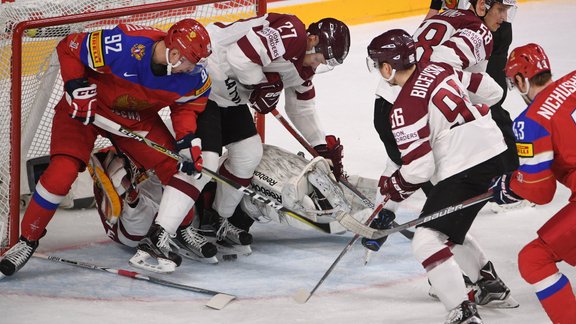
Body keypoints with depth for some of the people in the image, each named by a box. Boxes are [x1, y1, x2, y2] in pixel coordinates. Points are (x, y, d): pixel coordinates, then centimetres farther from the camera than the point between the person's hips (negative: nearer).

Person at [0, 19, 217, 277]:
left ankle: (157, 241, 3)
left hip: (138, 118, 5)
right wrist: (77, 88, -26)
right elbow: (69, 47, -22)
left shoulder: (193, 76, -19)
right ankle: (27, 240, -2)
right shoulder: (123, 45, -35)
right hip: (86, 108, -5)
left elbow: (187, 107, 0)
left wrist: (189, 142, -15)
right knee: (62, 171, -20)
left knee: (182, 168, -7)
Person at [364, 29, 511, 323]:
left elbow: (417, 169, -15)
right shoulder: (439, 68, 6)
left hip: (464, 171, -9)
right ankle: (491, 284, 40)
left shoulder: (405, 108, -16)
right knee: (448, 229, 27)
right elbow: (492, 91, 16)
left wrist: (392, 189, 4)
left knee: (426, 240, -11)